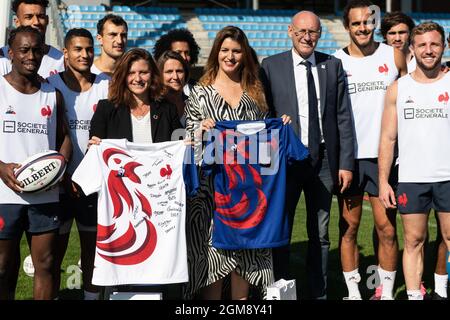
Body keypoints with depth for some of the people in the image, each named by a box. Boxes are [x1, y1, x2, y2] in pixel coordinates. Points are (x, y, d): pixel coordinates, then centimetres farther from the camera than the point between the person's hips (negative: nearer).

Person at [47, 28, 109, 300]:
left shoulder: (106, 86, 3)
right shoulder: (51, 85, -2)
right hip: (59, 183, -1)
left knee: (92, 248, 11)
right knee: (56, 250, 6)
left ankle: (92, 296, 23)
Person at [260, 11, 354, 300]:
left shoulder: (333, 66, 6)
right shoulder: (271, 66, 0)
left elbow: (343, 117, 5)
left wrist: (346, 163, 0)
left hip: (324, 160, 2)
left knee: (320, 234, 11)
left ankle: (319, 293, 22)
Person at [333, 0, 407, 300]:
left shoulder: (394, 56, 4)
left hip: (385, 155, 0)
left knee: (387, 229, 1)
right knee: (348, 228, 5)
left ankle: (387, 292, 13)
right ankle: (353, 292, 15)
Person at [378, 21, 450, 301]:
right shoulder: (398, 89, 6)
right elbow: (388, 138, 7)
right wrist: (383, 181, 0)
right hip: (411, 179, 1)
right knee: (414, 241, 6)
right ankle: (414, 296, 13)